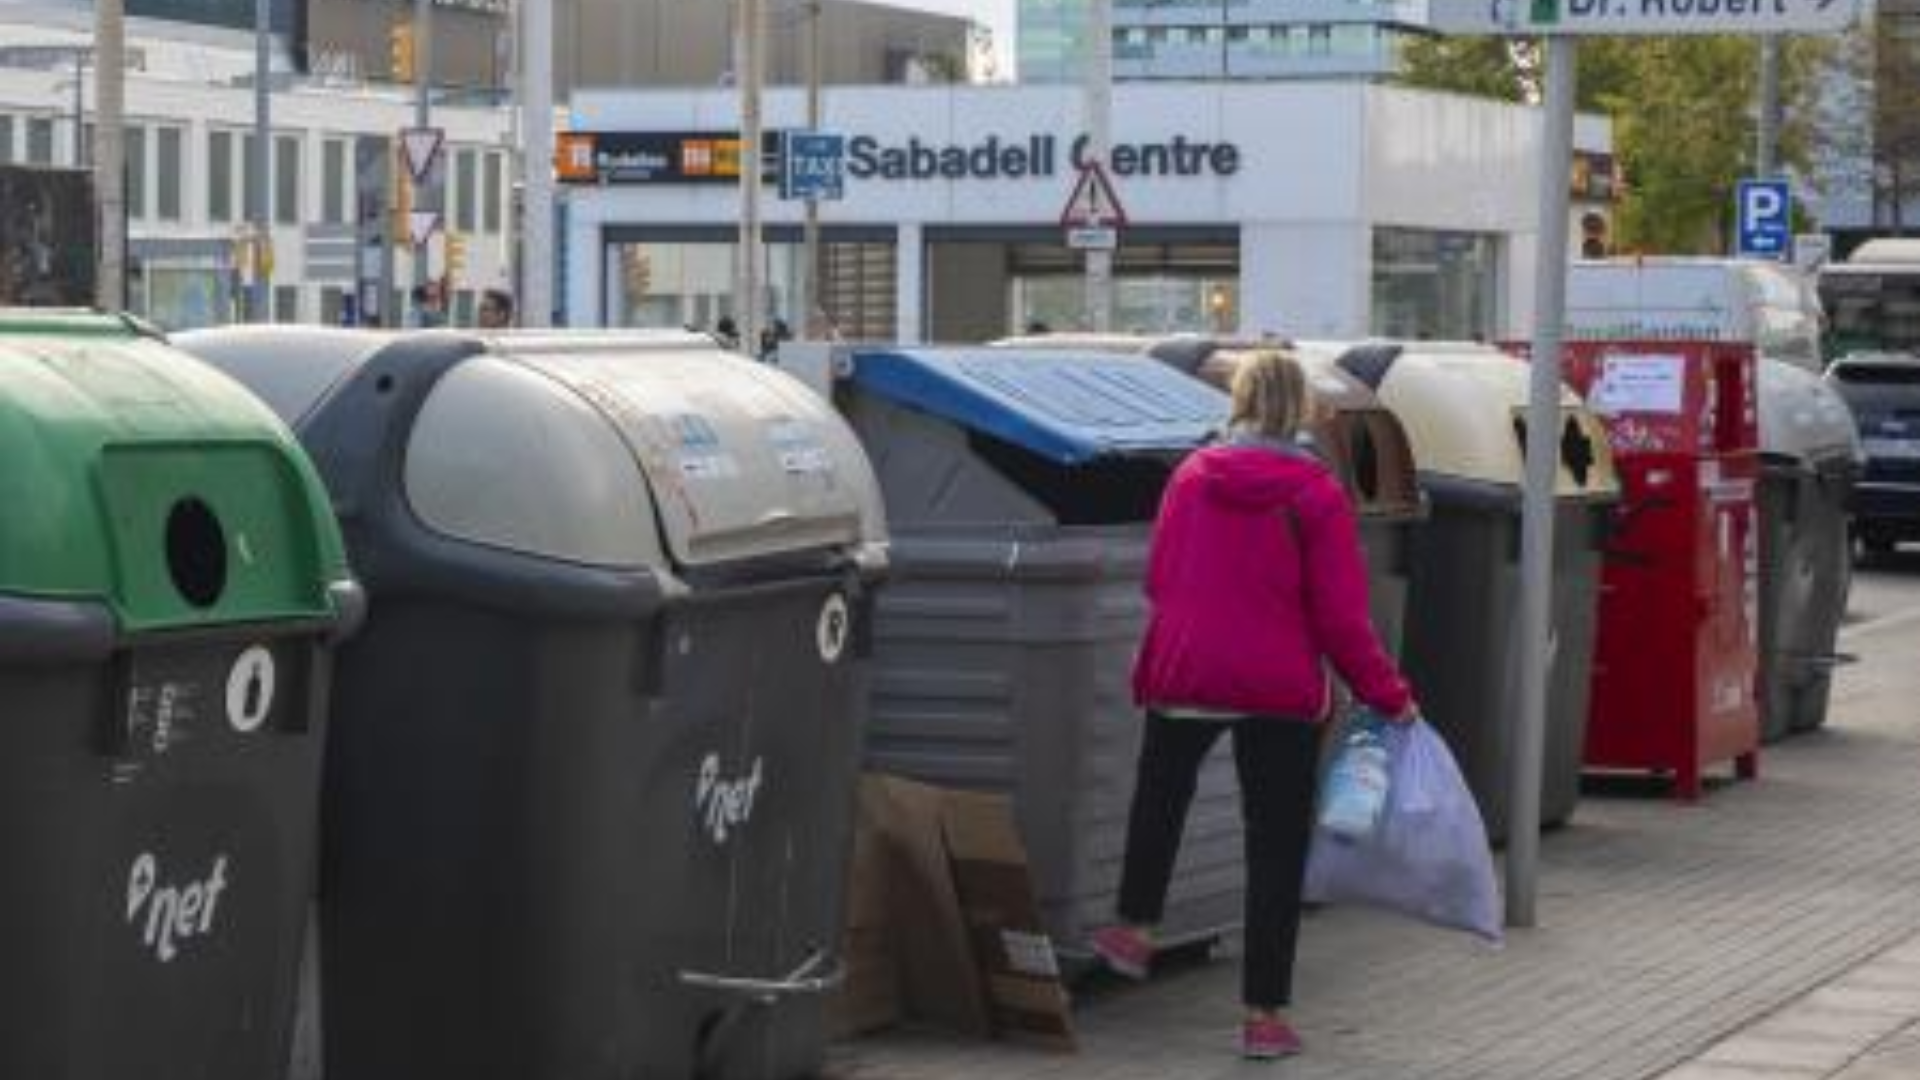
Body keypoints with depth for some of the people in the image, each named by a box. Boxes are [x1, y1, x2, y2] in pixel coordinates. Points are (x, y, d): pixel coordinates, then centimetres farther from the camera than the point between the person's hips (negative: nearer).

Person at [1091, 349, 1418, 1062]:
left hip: (1184, 675, 3)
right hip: (1281, 691, -3)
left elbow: (1157, 582, 9)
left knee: (1161, 789, 31)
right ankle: (1265, 1015, 6)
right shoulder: (1316, 494, -9)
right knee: (1276, 844, 5)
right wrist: (1388, 696, -2)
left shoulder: (1191, 476, 1)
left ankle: (1134, 930, 34)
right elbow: (1341, 617, -11)